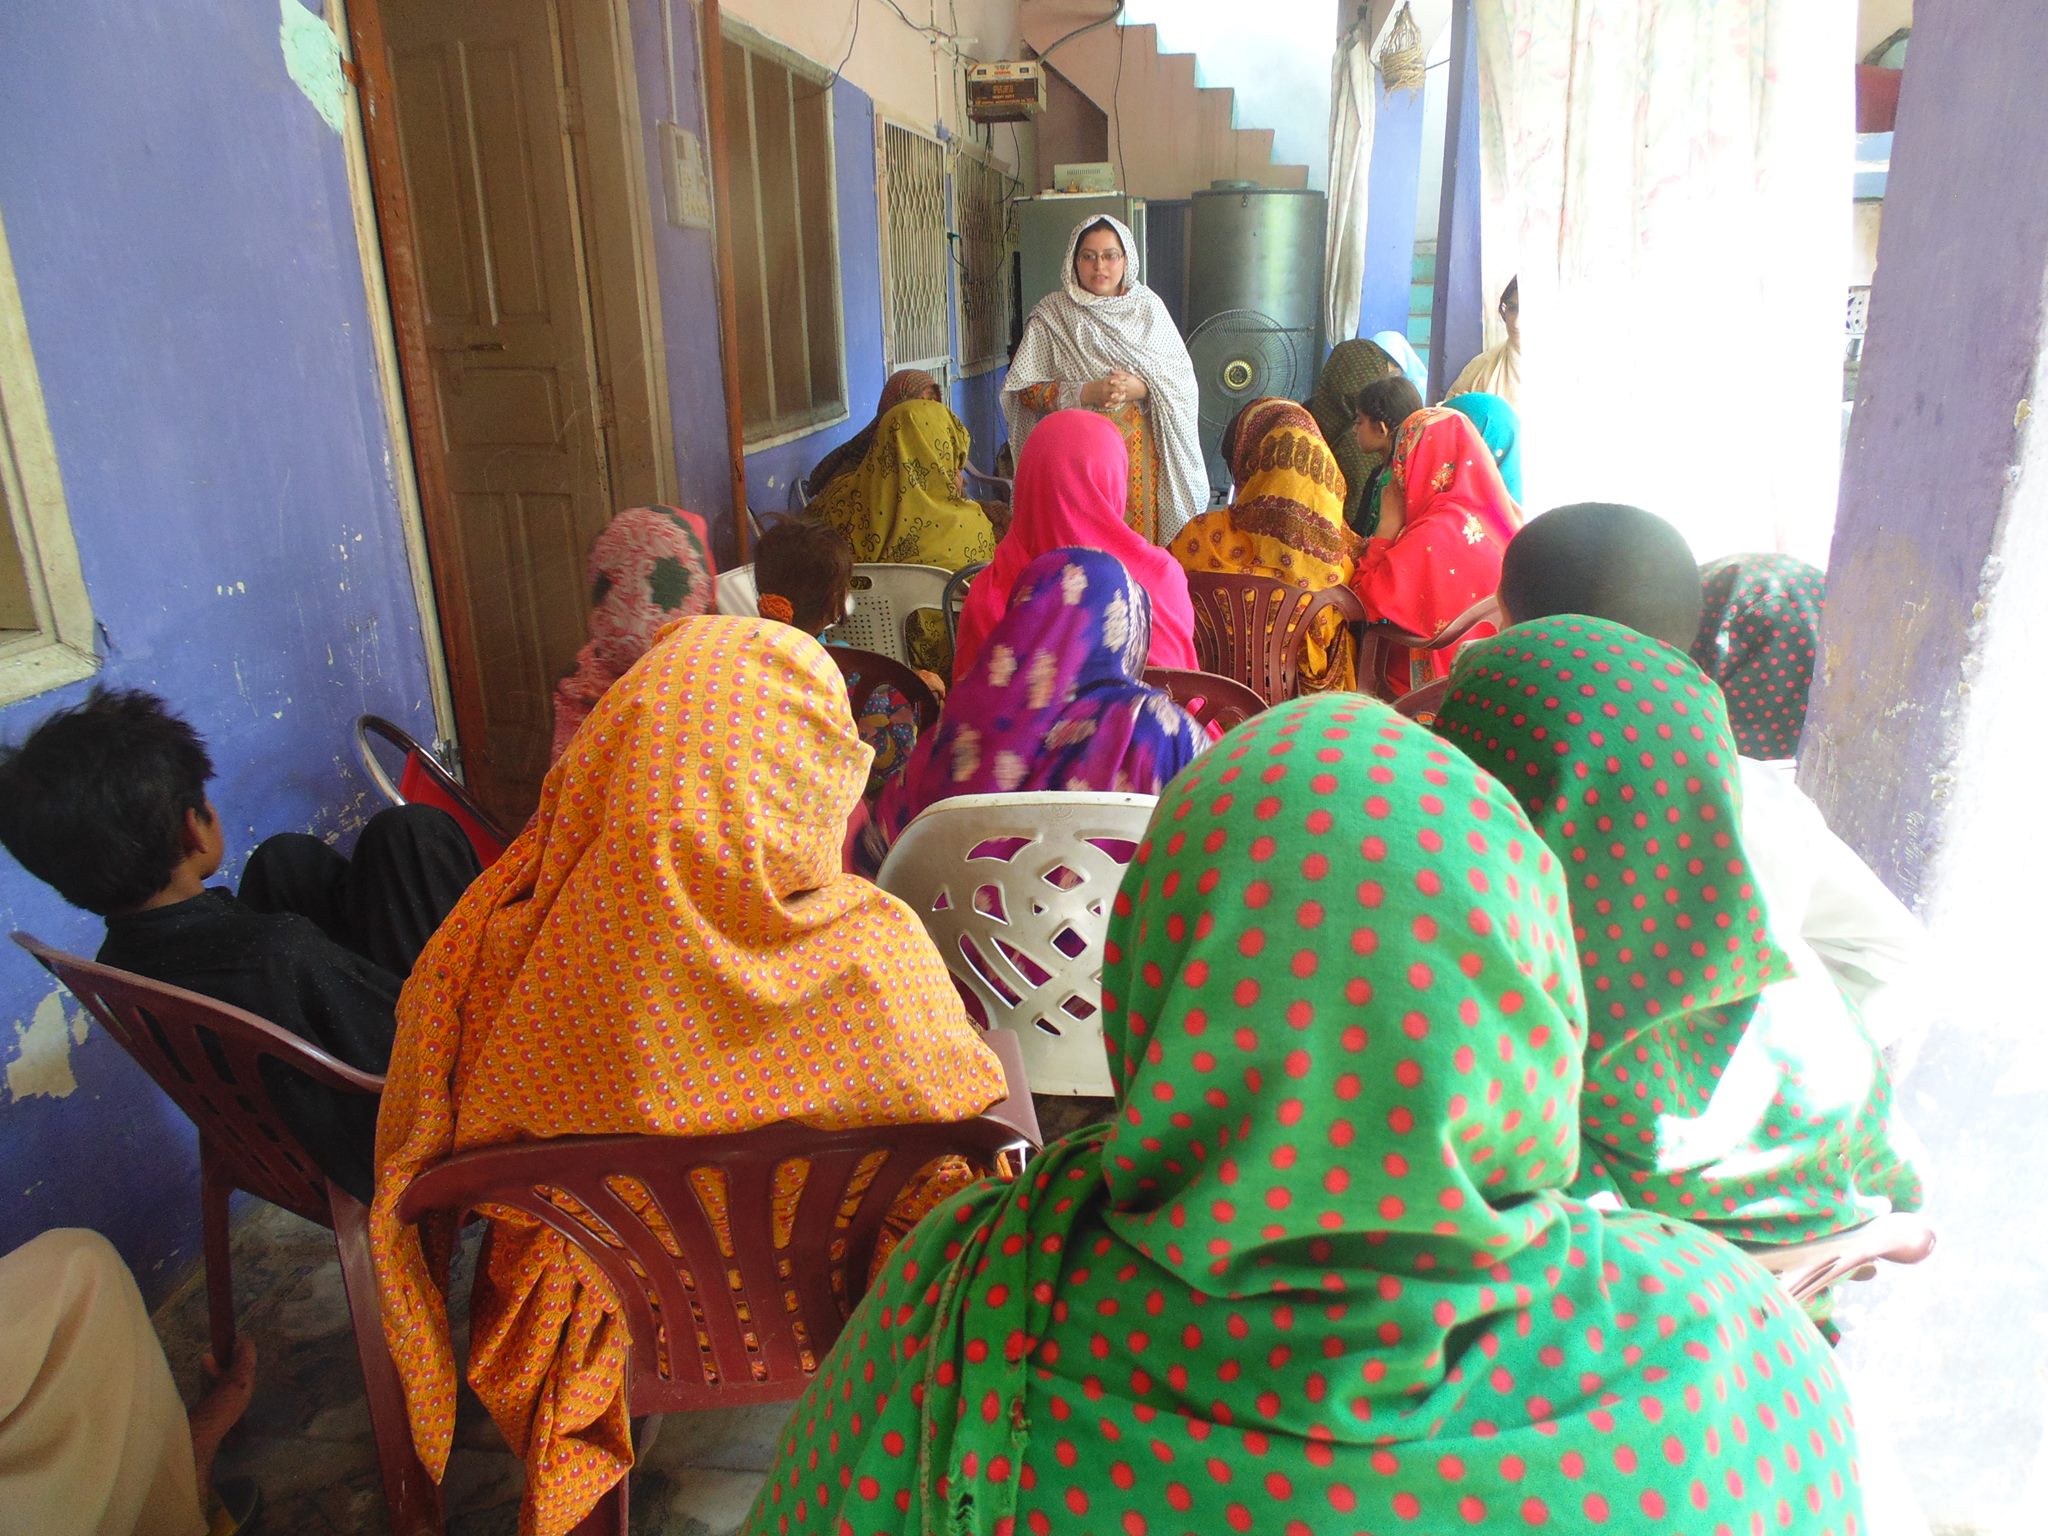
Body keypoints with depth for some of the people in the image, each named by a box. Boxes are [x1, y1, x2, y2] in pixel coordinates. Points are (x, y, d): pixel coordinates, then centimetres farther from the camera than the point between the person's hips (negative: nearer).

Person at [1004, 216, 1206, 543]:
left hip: (1140, 451, 2)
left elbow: (1182, 378, 6)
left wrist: (1142, 389, -13)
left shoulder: (1148, 307, 8)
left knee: (1141, 535, 1)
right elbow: (1024, 390, -4)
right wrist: (1085, 394, -16)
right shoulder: (1051, 314, 1)